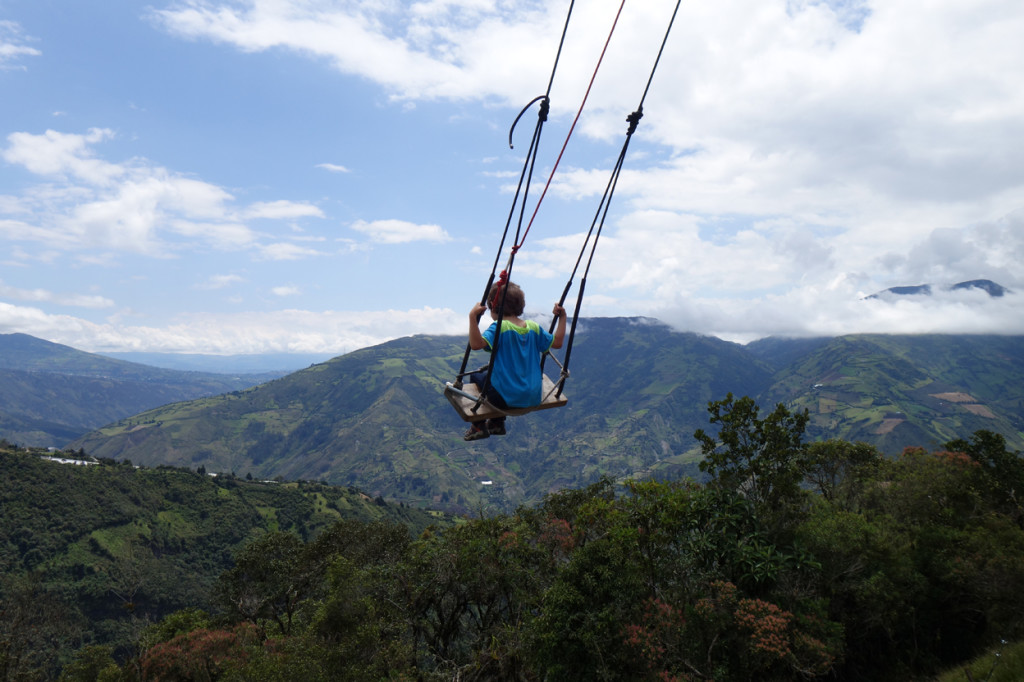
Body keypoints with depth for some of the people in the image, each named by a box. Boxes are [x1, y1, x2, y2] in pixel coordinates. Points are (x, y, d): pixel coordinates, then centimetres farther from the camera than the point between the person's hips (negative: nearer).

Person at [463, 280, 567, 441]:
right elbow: (557, 342, 12)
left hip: (506, 398, -6)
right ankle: (497, 423, 44)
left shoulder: (499, 328, -15)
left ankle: (479, 426, 25)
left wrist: (473, 317, -33)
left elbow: (476, 344, -30)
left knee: (476, 376, 21)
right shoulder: (534, 327, 2)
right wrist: (562, 317, 17)